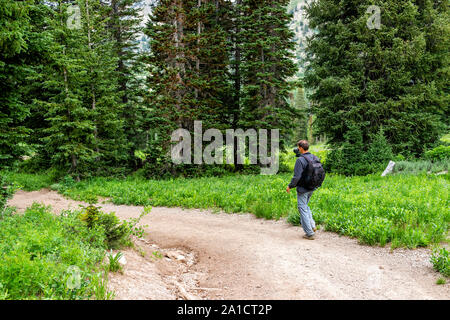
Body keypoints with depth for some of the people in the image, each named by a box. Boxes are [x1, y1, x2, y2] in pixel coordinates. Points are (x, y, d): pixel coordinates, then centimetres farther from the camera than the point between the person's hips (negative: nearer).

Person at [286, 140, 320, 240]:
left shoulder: (300, 160, -20)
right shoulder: (315, 158, 2)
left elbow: (297, 176, -21)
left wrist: (290, 186, -7)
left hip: (302, 189, -8)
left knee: (303, 209, 3)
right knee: (305, 206, 26)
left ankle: (310, 233, 4)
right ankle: (312, 226, 19)